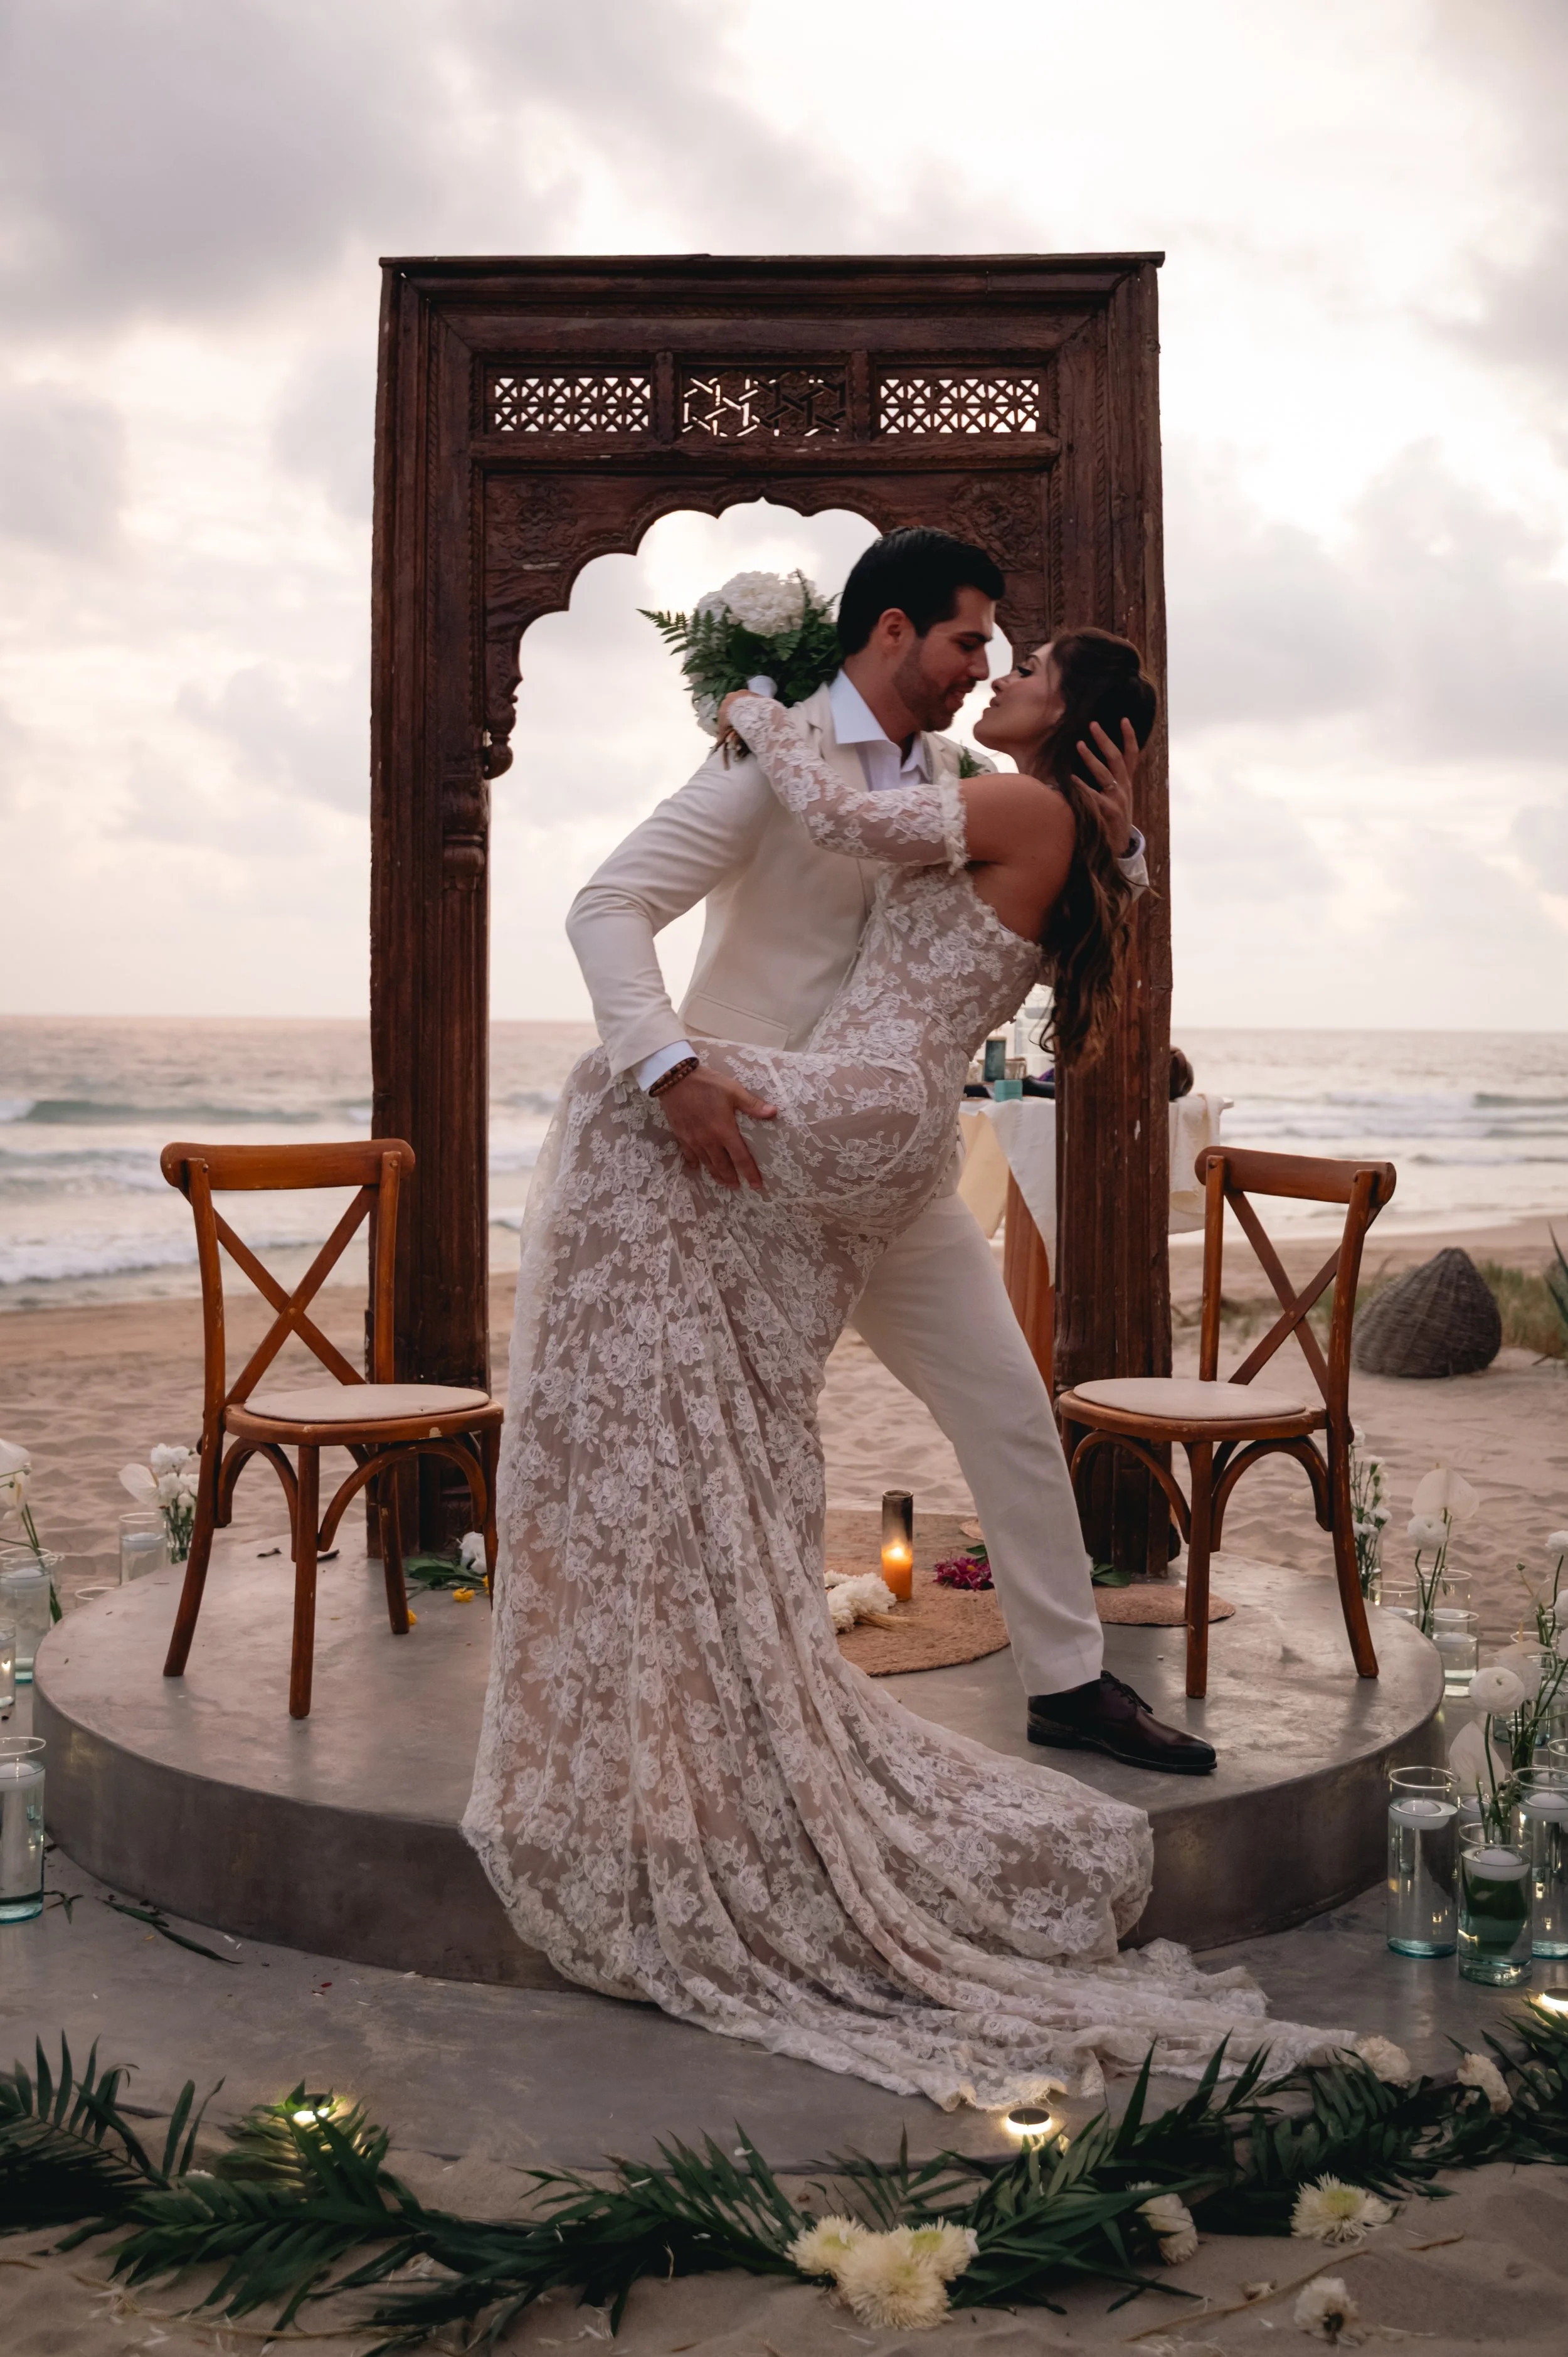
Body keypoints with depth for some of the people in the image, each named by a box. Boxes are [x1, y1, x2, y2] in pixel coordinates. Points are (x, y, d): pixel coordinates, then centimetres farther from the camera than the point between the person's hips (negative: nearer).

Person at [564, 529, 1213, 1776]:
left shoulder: (950, 776, 6)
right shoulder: (778, 761, -15)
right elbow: (609, 905, -22)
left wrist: (1113, 843, -8)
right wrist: (670, 1067, -37)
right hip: (742, 1145, -6)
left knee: (1012, 1407, 6)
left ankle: (1071, 1680, 19)